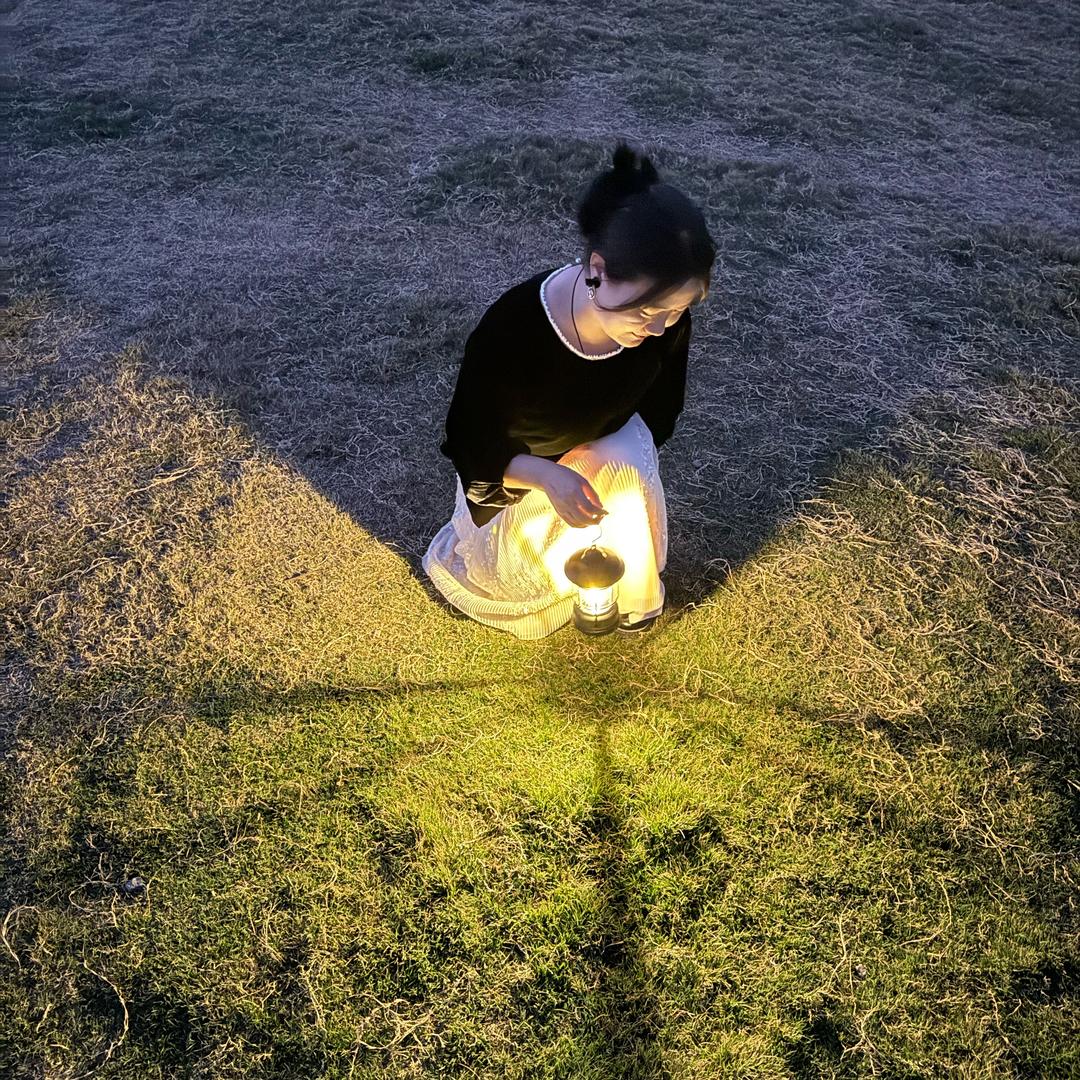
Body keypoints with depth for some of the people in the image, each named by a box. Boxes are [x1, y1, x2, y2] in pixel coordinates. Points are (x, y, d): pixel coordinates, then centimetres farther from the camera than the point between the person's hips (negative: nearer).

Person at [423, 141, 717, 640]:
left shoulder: (665, 322, -29)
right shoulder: (511, 327, -40)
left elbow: (659, 408, -6)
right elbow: (469, 444, -26)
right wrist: (549, 477, -40)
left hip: (606, 449, 3)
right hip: (518, 470, -3)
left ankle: (637, 598, 6)